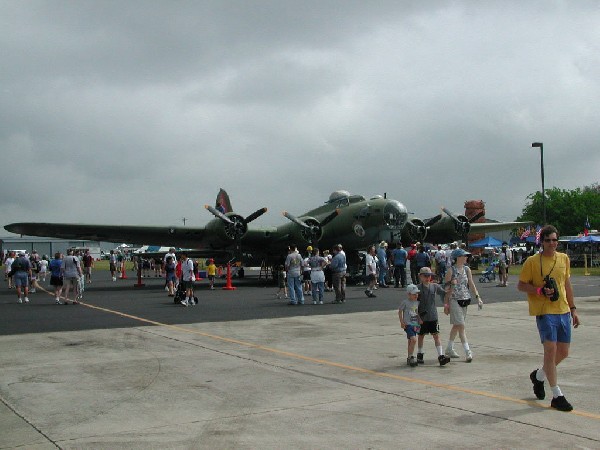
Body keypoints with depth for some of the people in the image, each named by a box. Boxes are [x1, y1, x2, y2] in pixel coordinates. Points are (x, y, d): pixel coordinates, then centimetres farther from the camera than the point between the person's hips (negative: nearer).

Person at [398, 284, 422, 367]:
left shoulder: (417, 302, 10)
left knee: (411, 341, 14)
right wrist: (402, 322, -9)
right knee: (413, 339, -20)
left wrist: (419, 319, 5)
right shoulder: (405, 302, -9)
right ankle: (411, 357, -13)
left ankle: (409, 358, 24)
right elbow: (400, 311, -4)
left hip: (415, 324, 7)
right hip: (408, 324, -7)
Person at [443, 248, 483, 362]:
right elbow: (447, 288, -5)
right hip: (454, 300, -6)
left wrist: (477, 297, -2)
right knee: (460, 325, -10)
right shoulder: (451, 270, -8)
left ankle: (449, 349, 25)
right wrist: (446, 304, -7)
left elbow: (471, 284, 9)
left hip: (465, 300, 6)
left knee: (456, 325, 14)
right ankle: (467, 351, -12)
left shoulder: (467, 269, 7)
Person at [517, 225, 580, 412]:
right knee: (551, 350, -9)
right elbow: (521, 285, -3)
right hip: (545, 312, -6)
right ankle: (557, 396, -1)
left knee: (563, 352, 10)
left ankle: (539, 375, 35)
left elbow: (567, 285, 18)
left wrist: (573, 309, 16)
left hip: (563, 312, 6)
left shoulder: (564, 259, 10)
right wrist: (540, 291, -19)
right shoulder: (532, 261, -6)